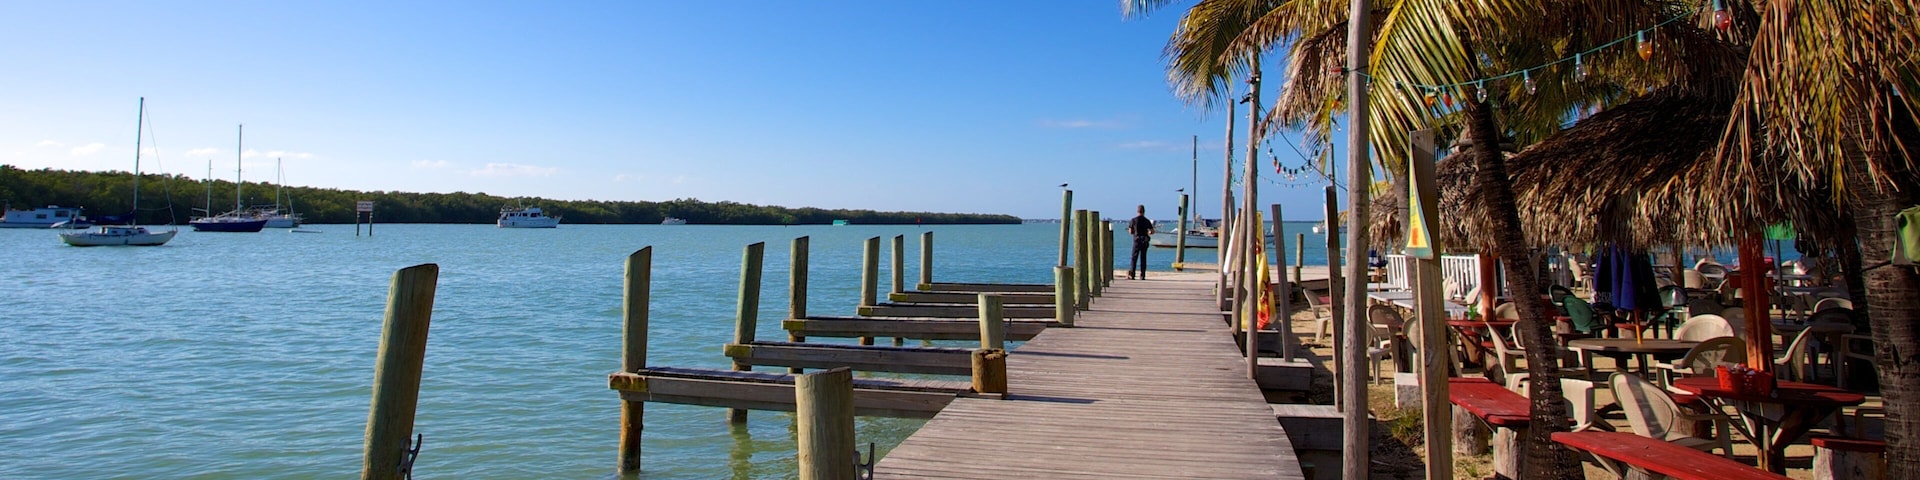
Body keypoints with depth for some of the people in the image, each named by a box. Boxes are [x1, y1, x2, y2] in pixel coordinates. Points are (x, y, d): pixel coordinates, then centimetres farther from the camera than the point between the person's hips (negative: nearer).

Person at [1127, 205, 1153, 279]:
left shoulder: (1134, 220, -3)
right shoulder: (1147, 221, 1)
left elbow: (1130, 231, 1)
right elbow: (1152, 232, 0)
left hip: (1137, 240, -2)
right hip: (1145, 241, 2)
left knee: (1134, 258, -1)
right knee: (1143, 258, 7)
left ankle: (1131, 274, -11)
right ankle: (1142, 276, 6)